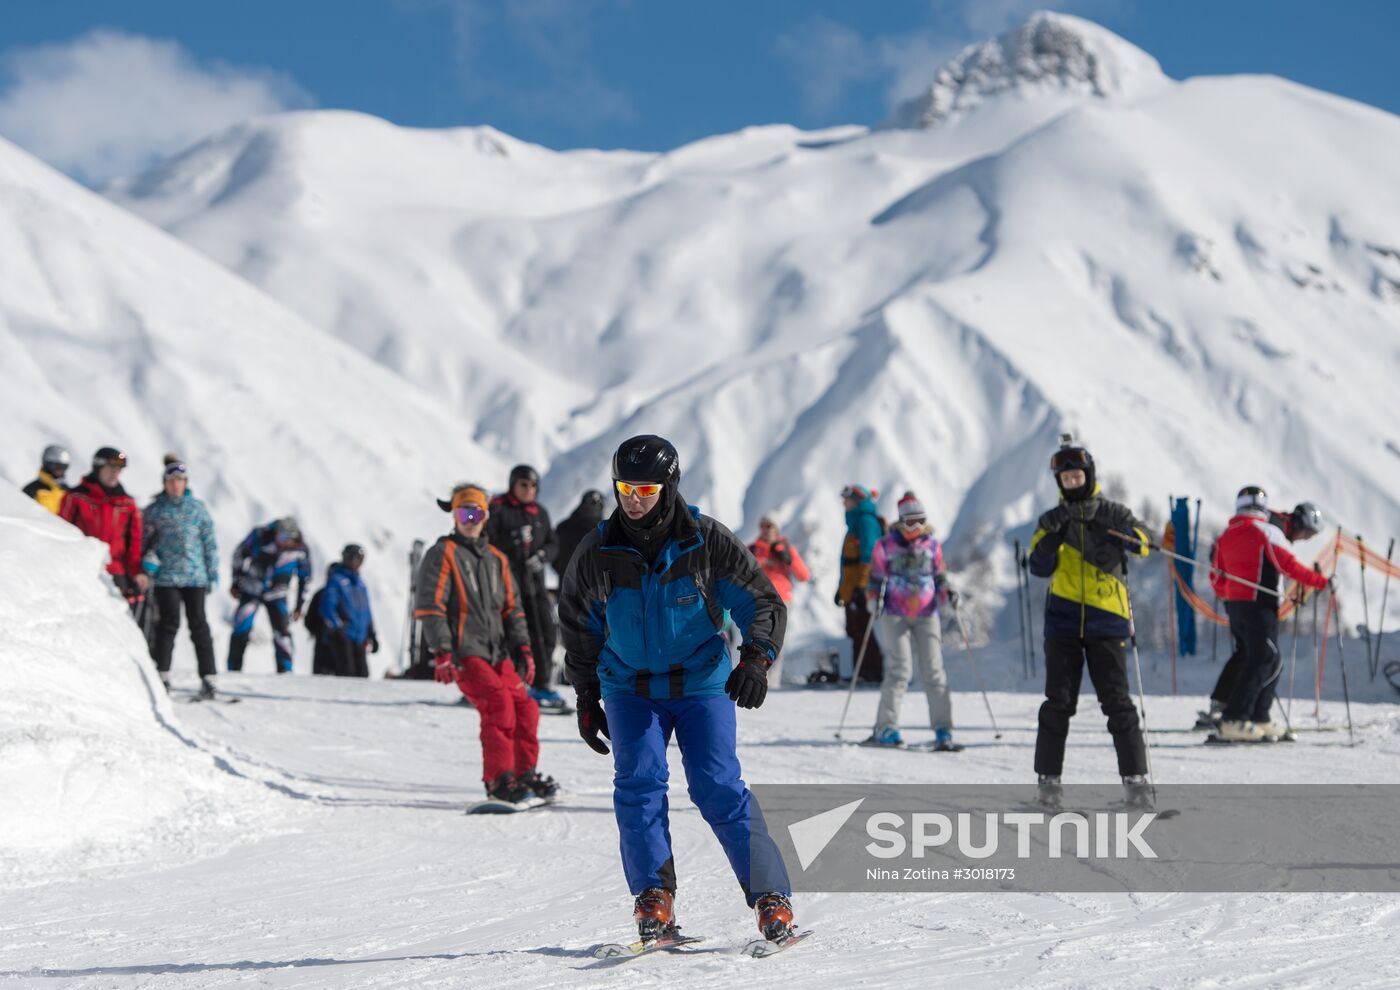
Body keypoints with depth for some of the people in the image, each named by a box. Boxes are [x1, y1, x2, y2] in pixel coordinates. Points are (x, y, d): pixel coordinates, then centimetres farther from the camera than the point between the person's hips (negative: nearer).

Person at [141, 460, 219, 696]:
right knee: (168, 624, -4)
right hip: (166, 577, -1)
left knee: (199, 625, -1)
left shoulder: (197, 508, 9)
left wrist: (213, 573, 8)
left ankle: (208, 677, -2)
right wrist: (148, 560, -7)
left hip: (195, 577, 1)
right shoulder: (155, 510, 6)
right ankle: (162, 676, 3)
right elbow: (144, 540, 9)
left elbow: (209, 542, 12)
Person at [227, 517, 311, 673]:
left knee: (282, 632, -10)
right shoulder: (261, 535, -19)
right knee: (241, 630, -7)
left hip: (276, 595, 1)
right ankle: (233, 670, 2)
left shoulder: (300, 549, -14)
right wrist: (236, 583, 2)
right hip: (251, 589, -1)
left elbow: (304, 577, 2)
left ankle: (285, 672, -2)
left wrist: (299, 606, 3)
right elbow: (240, 553, -2)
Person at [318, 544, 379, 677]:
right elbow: (327, 607, -12)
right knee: (346, 672, -15)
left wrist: (372, 635, 22)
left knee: (362, 674, 3)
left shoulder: (360, 582, 19)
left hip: (360, 638, 7)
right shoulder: (336, 580, -4)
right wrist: (337, 627, -21)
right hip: (342, 636, -7)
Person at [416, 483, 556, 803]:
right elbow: (430, 606, -8)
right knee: (497, 703, -22)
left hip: (496, 652, 7)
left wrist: (522, 647, 12)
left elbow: (511, 607, 22)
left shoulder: (496, 559, 19)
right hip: (463, 653, -7)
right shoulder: (443, 555, 0)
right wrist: (442, 652, -16)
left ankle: (525, 773, 18)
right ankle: (498, 781, -20)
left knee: (524, 705, 2)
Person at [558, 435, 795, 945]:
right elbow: (578, 626, 10)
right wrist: (586, 699, 11)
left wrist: (755, 661, -21)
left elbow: (764, 604, -5)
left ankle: (771, 896, -6)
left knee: (719, 787, -12)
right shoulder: (598, 553, -6)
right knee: (639, 780, -15)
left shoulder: (707, 542, -11)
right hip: (630, 688, 2)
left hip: (702, 683, -2)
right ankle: (653, 897, -11)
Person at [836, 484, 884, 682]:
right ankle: (862, 673, 14)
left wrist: (861, 585, -24)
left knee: (861, 629, -10)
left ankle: (873, 672, -10)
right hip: (852, 586, 10)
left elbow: (868, 555, -19)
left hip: (861, 586, -10)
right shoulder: (856, 521, 20)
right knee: (855, 629, 10)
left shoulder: (866, 521, -11)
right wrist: (843, 587, 25)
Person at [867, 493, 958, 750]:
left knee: (934, 671, -3)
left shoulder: (932, 545, 9)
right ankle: (885, 727, -5)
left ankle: (943, 731, -2)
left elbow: (939, 576, 17)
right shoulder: (886, 545, 3)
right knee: (899, 669, -10)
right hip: (895, 615, -2)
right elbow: (876, 577, 8)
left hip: (926, 615, 2)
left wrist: (947, 592, -2)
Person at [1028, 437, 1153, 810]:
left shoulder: (1112, 513, 5)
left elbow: (1141, 542, -10)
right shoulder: (1054, 519, 9)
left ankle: (1135, 778, 1)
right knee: (1058, 702, 0)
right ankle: (1049, 778, 6)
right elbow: (1040, 567, 0)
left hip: (1107, 620, -1)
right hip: (1063, 620, 1)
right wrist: (1050, 534, -17)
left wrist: (1113, 529, -28)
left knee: (1117, 701, -3)